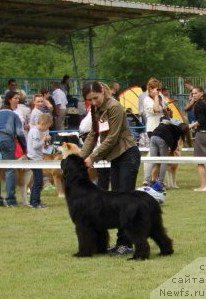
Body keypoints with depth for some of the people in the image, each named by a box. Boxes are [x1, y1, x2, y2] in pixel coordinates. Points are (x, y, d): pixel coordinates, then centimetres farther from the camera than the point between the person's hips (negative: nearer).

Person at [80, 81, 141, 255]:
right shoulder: (96, 110, 9)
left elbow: (112, 138, -19)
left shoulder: (114, 107, -16)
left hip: (128, 155, -9)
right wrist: (82, 157, 0)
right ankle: (121, 242, 11)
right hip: (116, 157, 9)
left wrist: (93, 157, -16)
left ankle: (126, 243, -8)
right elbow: (93, 135, 11)